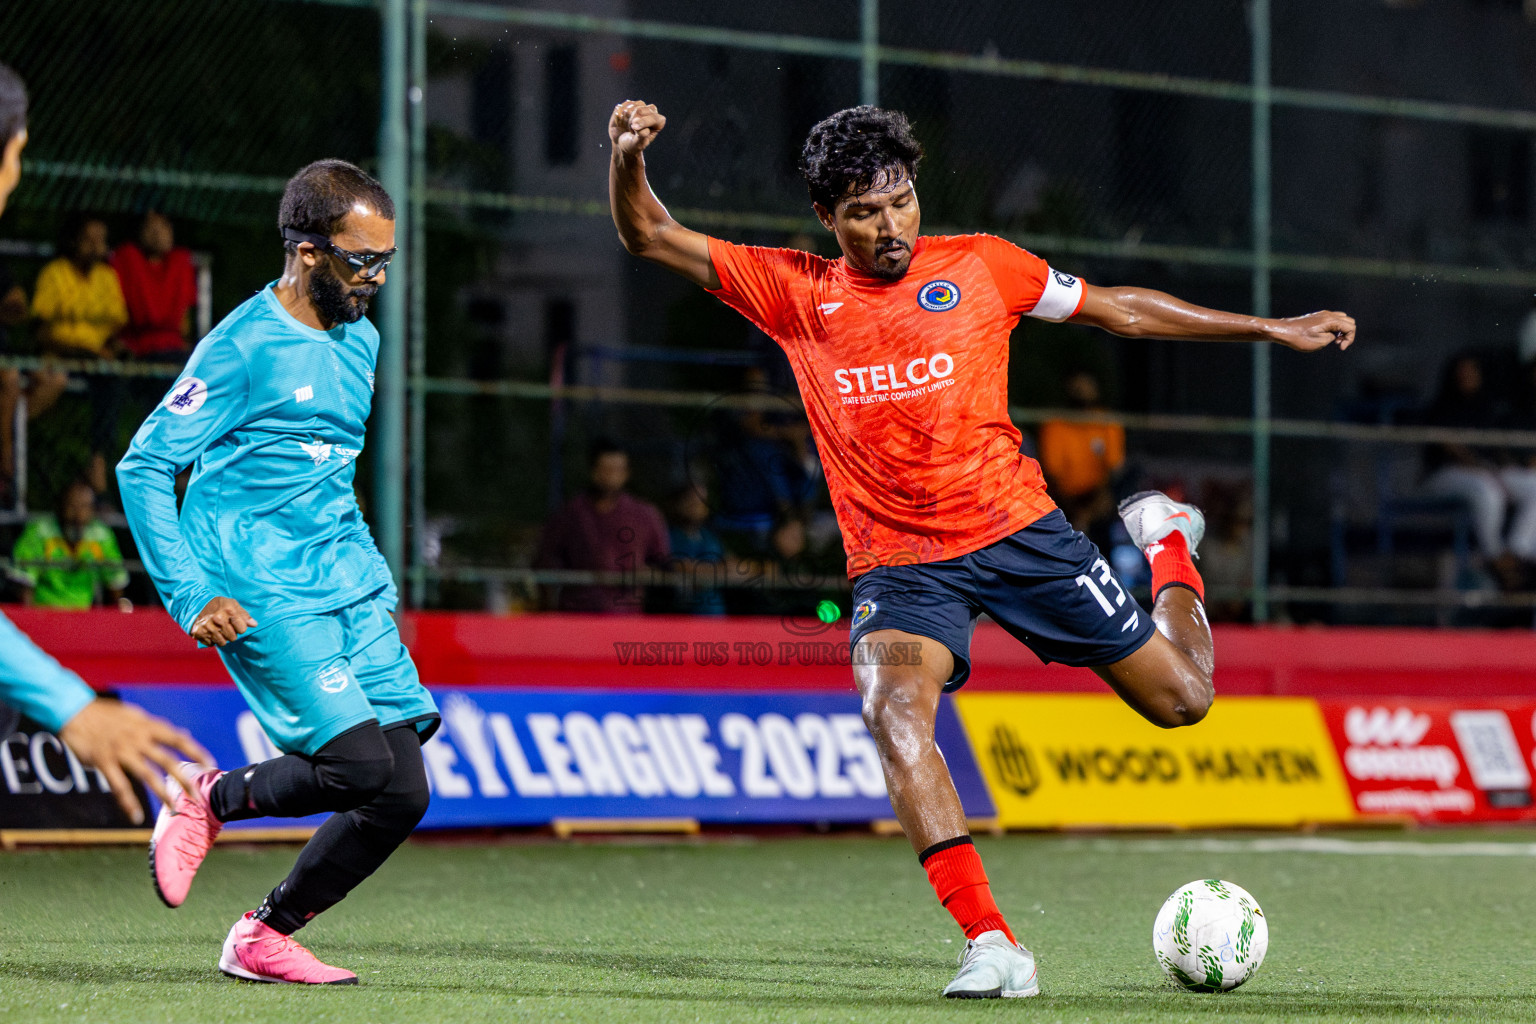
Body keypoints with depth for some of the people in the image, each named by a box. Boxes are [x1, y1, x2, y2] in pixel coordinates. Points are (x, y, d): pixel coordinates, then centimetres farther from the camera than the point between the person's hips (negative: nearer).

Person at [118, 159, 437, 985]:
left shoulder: (361, 341, 15)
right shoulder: (244, 345, -10)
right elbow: (142, 468, -10)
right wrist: (193, 596, -16)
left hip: (350, 591, 8)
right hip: (264, 596, -8)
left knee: (403, 794, -3)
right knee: (364, 765, -21)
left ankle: (265, 939, 14)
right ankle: (212, 800, 7)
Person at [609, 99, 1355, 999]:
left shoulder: (978, 266, 1)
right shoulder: (794, 292, 1)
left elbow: (1119, 310, 11)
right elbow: (650, 238, 0)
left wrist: (1272, 329, 13)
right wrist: (629, 157, -22)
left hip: (1017, 529, 1)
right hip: (898, 563, -1)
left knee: (1182, 698, 5)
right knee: (894, 712, -32)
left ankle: (1167, 542, 40)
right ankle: (993, 947, -33)